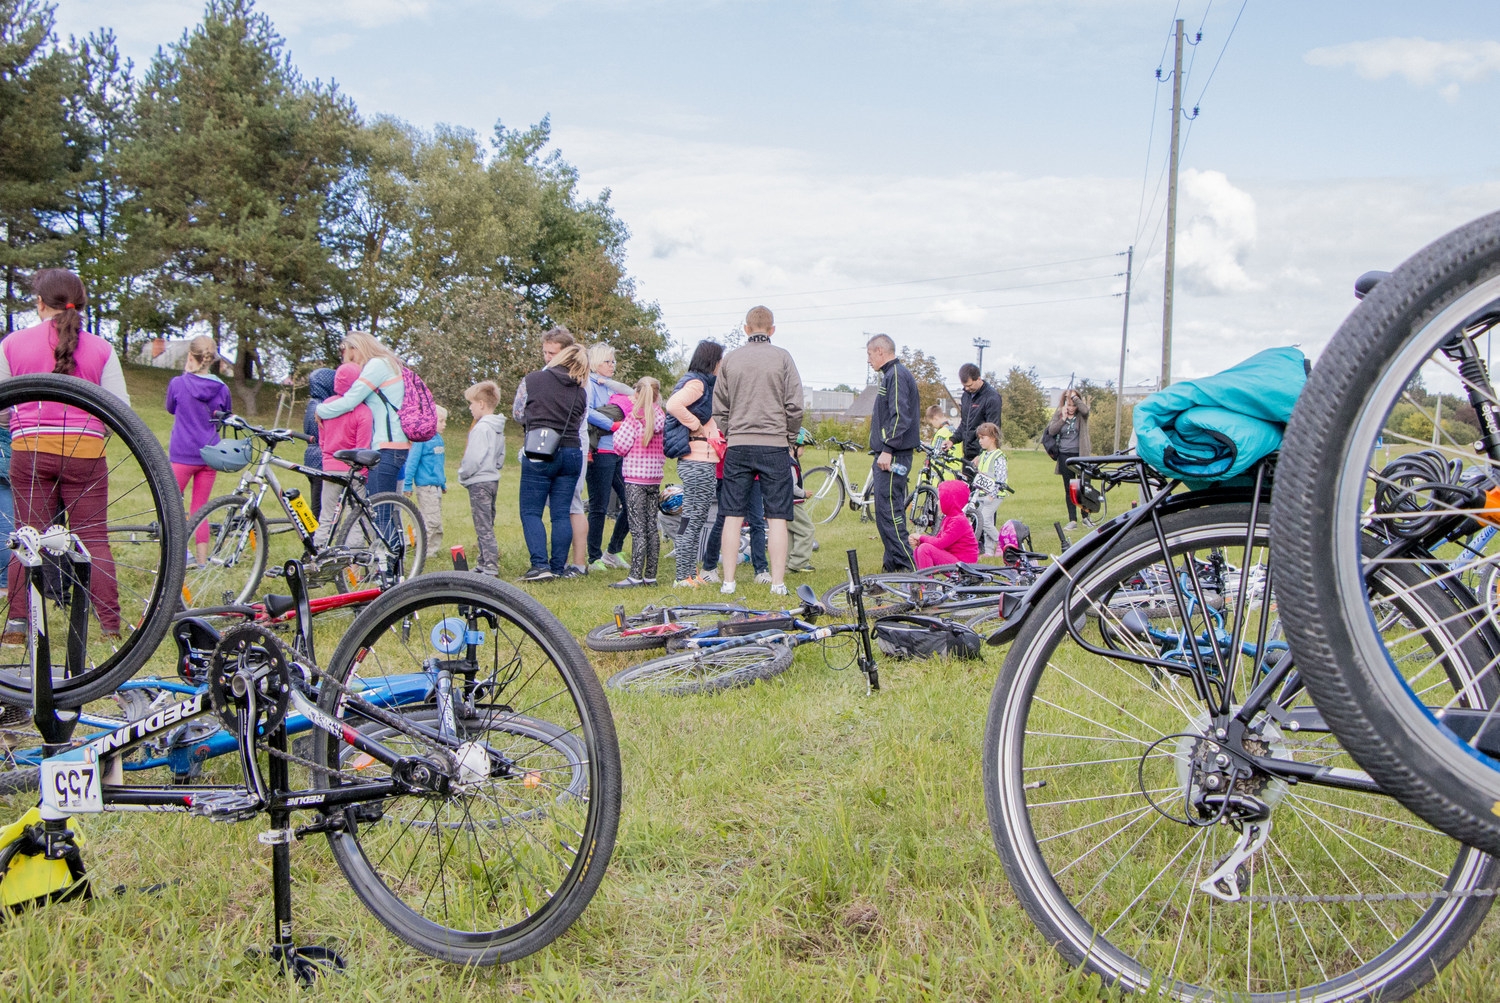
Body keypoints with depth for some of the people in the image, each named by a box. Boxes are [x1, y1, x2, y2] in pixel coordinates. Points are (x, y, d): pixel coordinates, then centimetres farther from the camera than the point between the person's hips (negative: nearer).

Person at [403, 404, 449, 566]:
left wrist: (443, 483, 27)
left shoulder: (438, 439, 12)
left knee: (437, 522, 14)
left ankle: (435, 548, 23)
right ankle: (425, 551, 0)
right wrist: (408, 484, -15)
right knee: (432, 520, -9)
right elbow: (412, 461, -14)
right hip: (425, 486, -8)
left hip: (436, 486, 9)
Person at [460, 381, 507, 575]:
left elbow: (474, 458, -20)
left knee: (483, 527, -8)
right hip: (493, 479, 10)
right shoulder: (498, 428, 12)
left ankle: (490, 566, -9)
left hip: (479, 482, -10)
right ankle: (485, 563, 21)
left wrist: (462, 475, -6)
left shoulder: (481, 428, -17)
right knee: (487, 525, 15)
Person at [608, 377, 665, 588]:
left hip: (635, 478, -6)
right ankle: (650, 575, 12)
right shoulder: (661, 417, 4)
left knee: (638, 529, -7)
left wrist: (618, 431, 5)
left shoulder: (634, 418, -11)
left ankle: (636, 576, -8)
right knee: (652, 527, 9)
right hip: (655, 477, 6)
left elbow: (621, 446, -11)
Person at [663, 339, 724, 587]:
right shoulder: (697, 383, -12)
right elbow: (673, 404, -29)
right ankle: (684, 576, -5)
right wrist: (696, 425, -18)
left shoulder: (703, 383, 19)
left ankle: (690, 574, 18)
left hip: (701, 463, 10)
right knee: (693, 520, -7)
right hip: (699, 462, -10)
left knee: (695, 520, 13)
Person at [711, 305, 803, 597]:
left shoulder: (730, 360, 6)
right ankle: (778, 582, 1)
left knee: (733, 515, 6)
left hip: (737, 445, 2)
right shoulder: (782, 357, -1)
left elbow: (719, 409, 8)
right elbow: (794, 405, -4)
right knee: (777, 516, 1)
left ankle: (728, 581, 7)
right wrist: (790, 437, 9)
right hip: (774, 445, -2)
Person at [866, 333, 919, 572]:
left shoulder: (897, 375, -12)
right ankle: (893, 563, 17)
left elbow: (900, 416, -21)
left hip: (893, 457, -11)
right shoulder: (892, 374, 20)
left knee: (888, 511, -12)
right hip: (890, 455, 11)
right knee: (888, 510, 12)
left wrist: (887, 449, -23)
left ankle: (906, 566, -12)